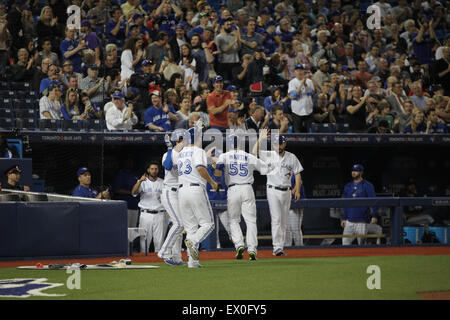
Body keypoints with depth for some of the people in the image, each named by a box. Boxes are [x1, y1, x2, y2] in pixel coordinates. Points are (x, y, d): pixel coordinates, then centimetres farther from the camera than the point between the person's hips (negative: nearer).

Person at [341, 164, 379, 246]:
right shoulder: (348, 186, 15)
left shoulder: (367, 185, -1)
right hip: (349, 221, 5)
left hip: (362, 221, -5)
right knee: (345, 243, -2)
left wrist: (374, 216, -19)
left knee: (362, 244, -2)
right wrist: (343, 218, 12)